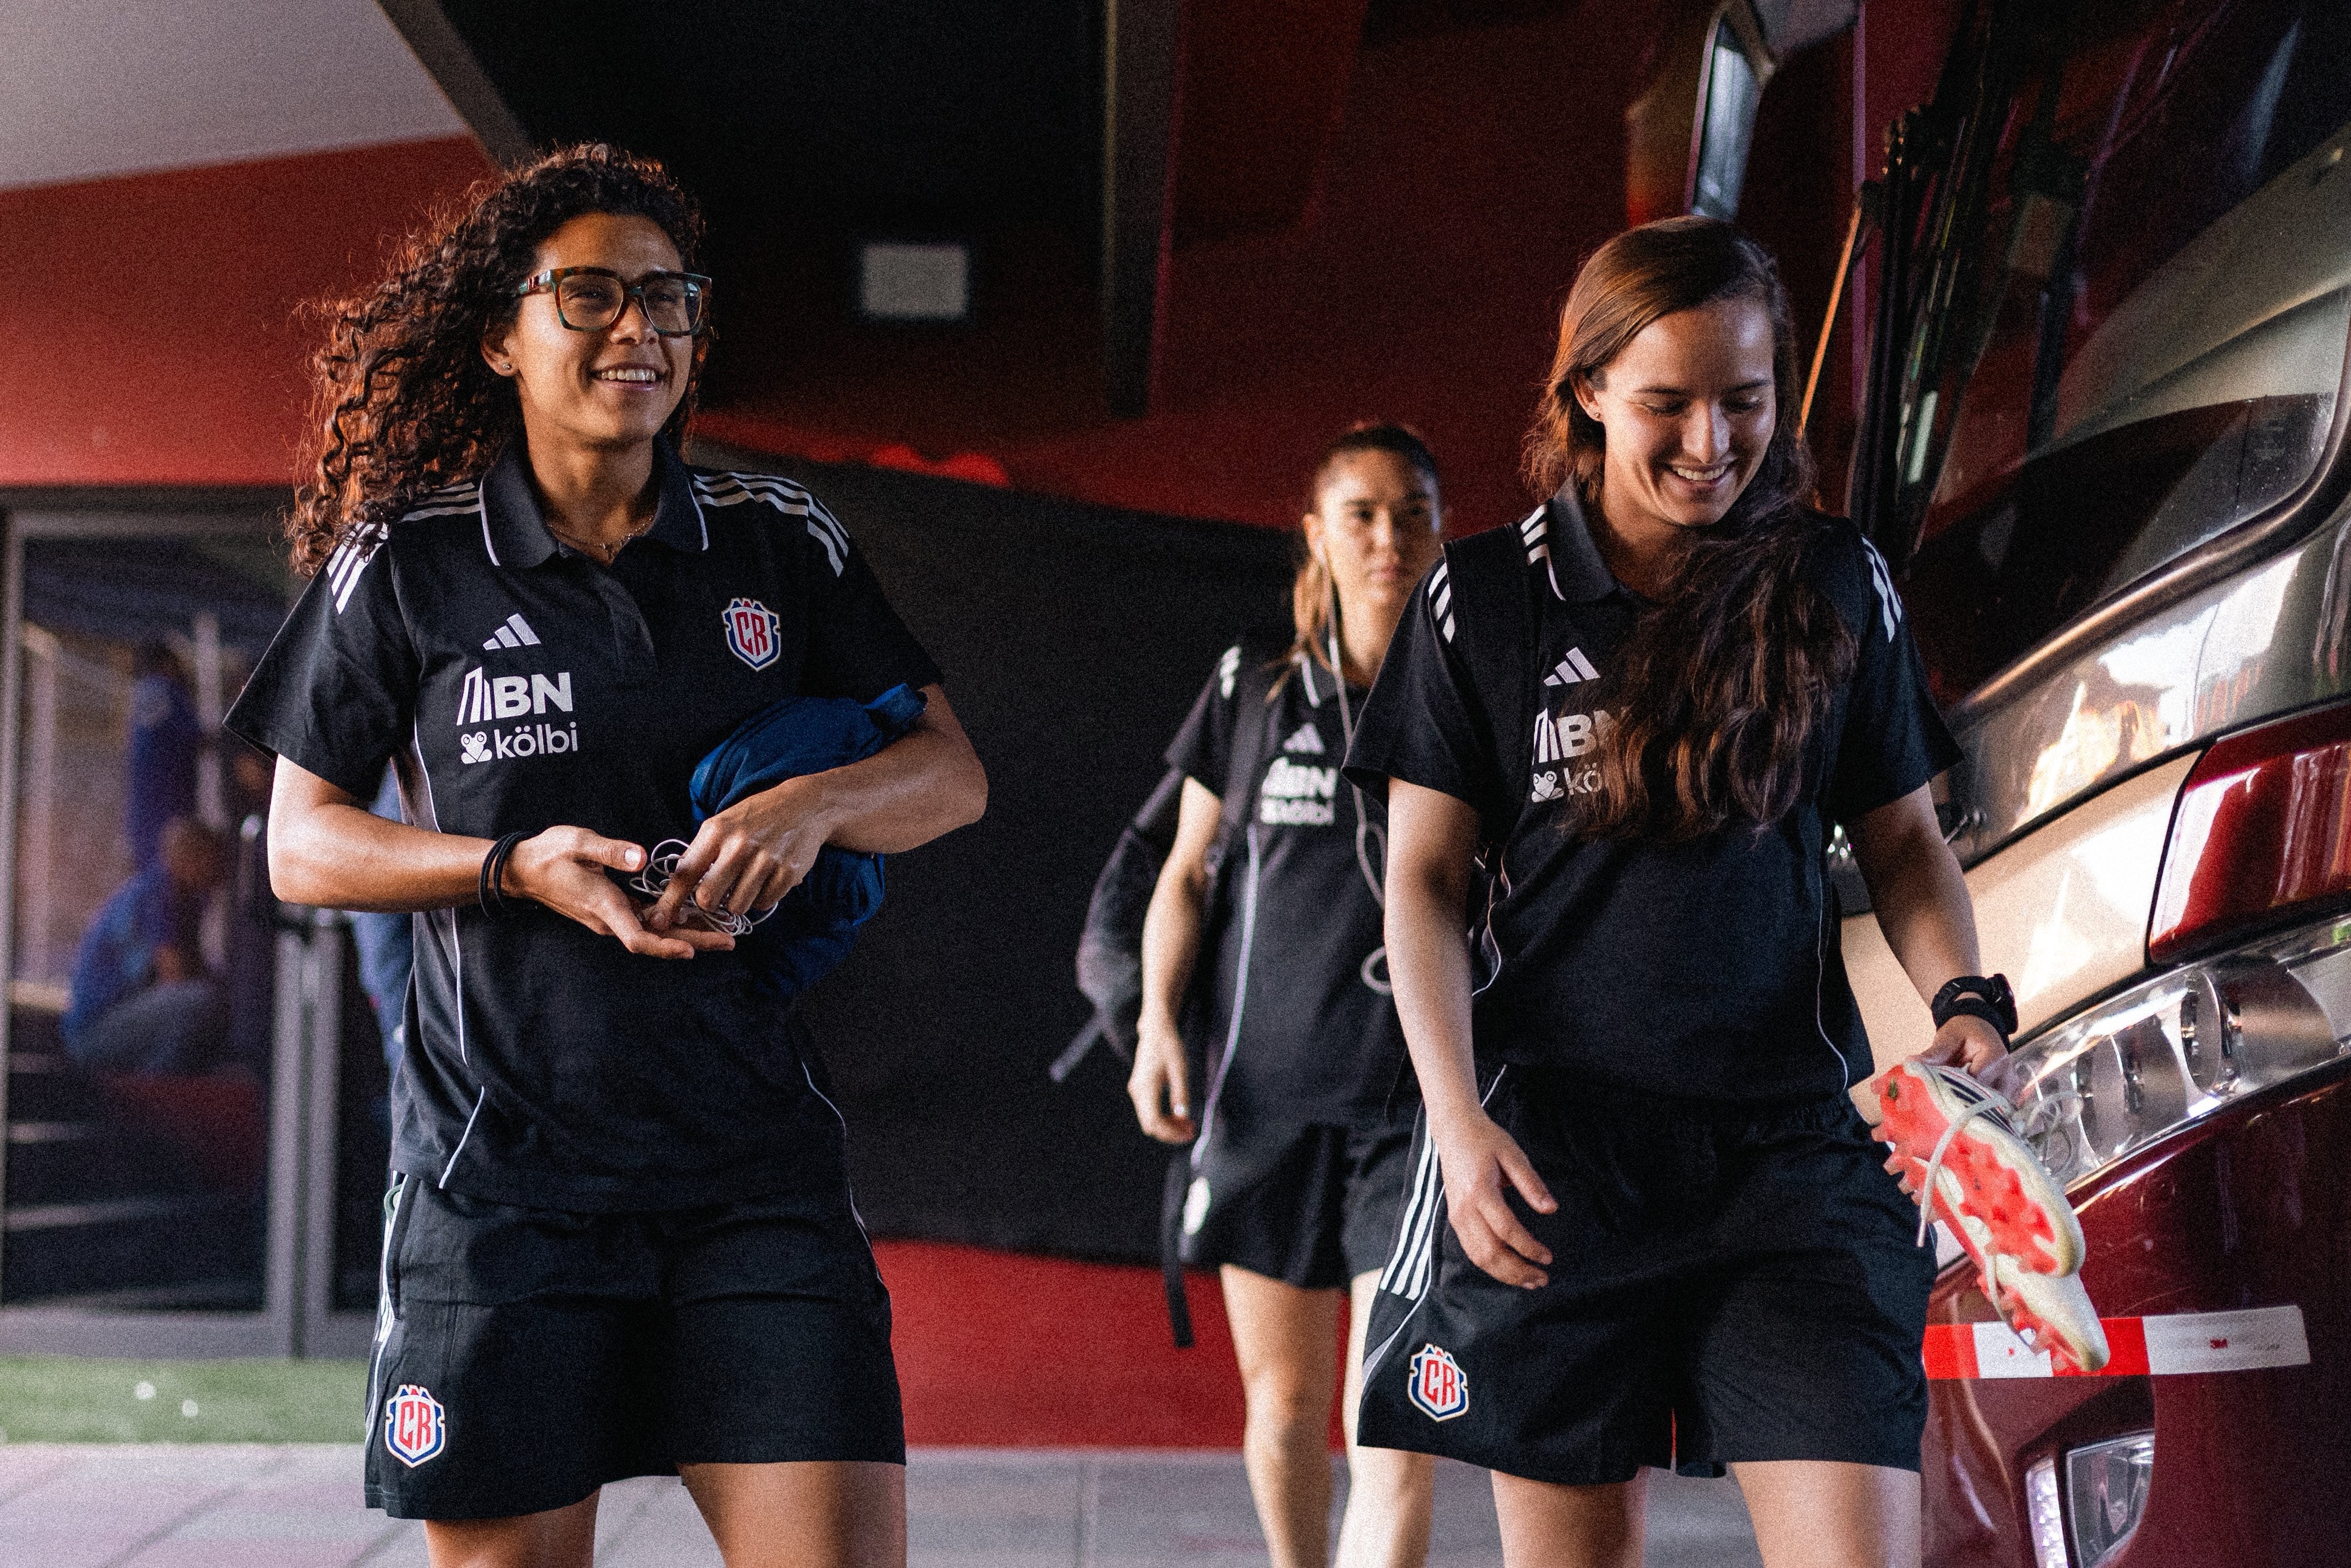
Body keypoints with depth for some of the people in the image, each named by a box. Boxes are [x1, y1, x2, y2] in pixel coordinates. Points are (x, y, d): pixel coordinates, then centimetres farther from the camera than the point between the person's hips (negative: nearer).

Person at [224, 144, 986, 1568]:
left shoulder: (782, 544, 7)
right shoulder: (403, 568, 2)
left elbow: (954, 773, 8)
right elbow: (303, 846, 6)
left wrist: (813, 803, -14)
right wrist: (518, 867, -12)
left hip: (757, 1163, 1)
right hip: (502, 1169, -1)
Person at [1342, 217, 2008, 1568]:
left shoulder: (1838, 586, 8)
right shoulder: (1483, 603, 3)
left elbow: (1905, 840, 15)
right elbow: (1426, 879, 3)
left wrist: (1964, 1003, -5)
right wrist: (1457, 1119, -9)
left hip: (1793, 1139, 1)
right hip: (1550, 1146, -1)